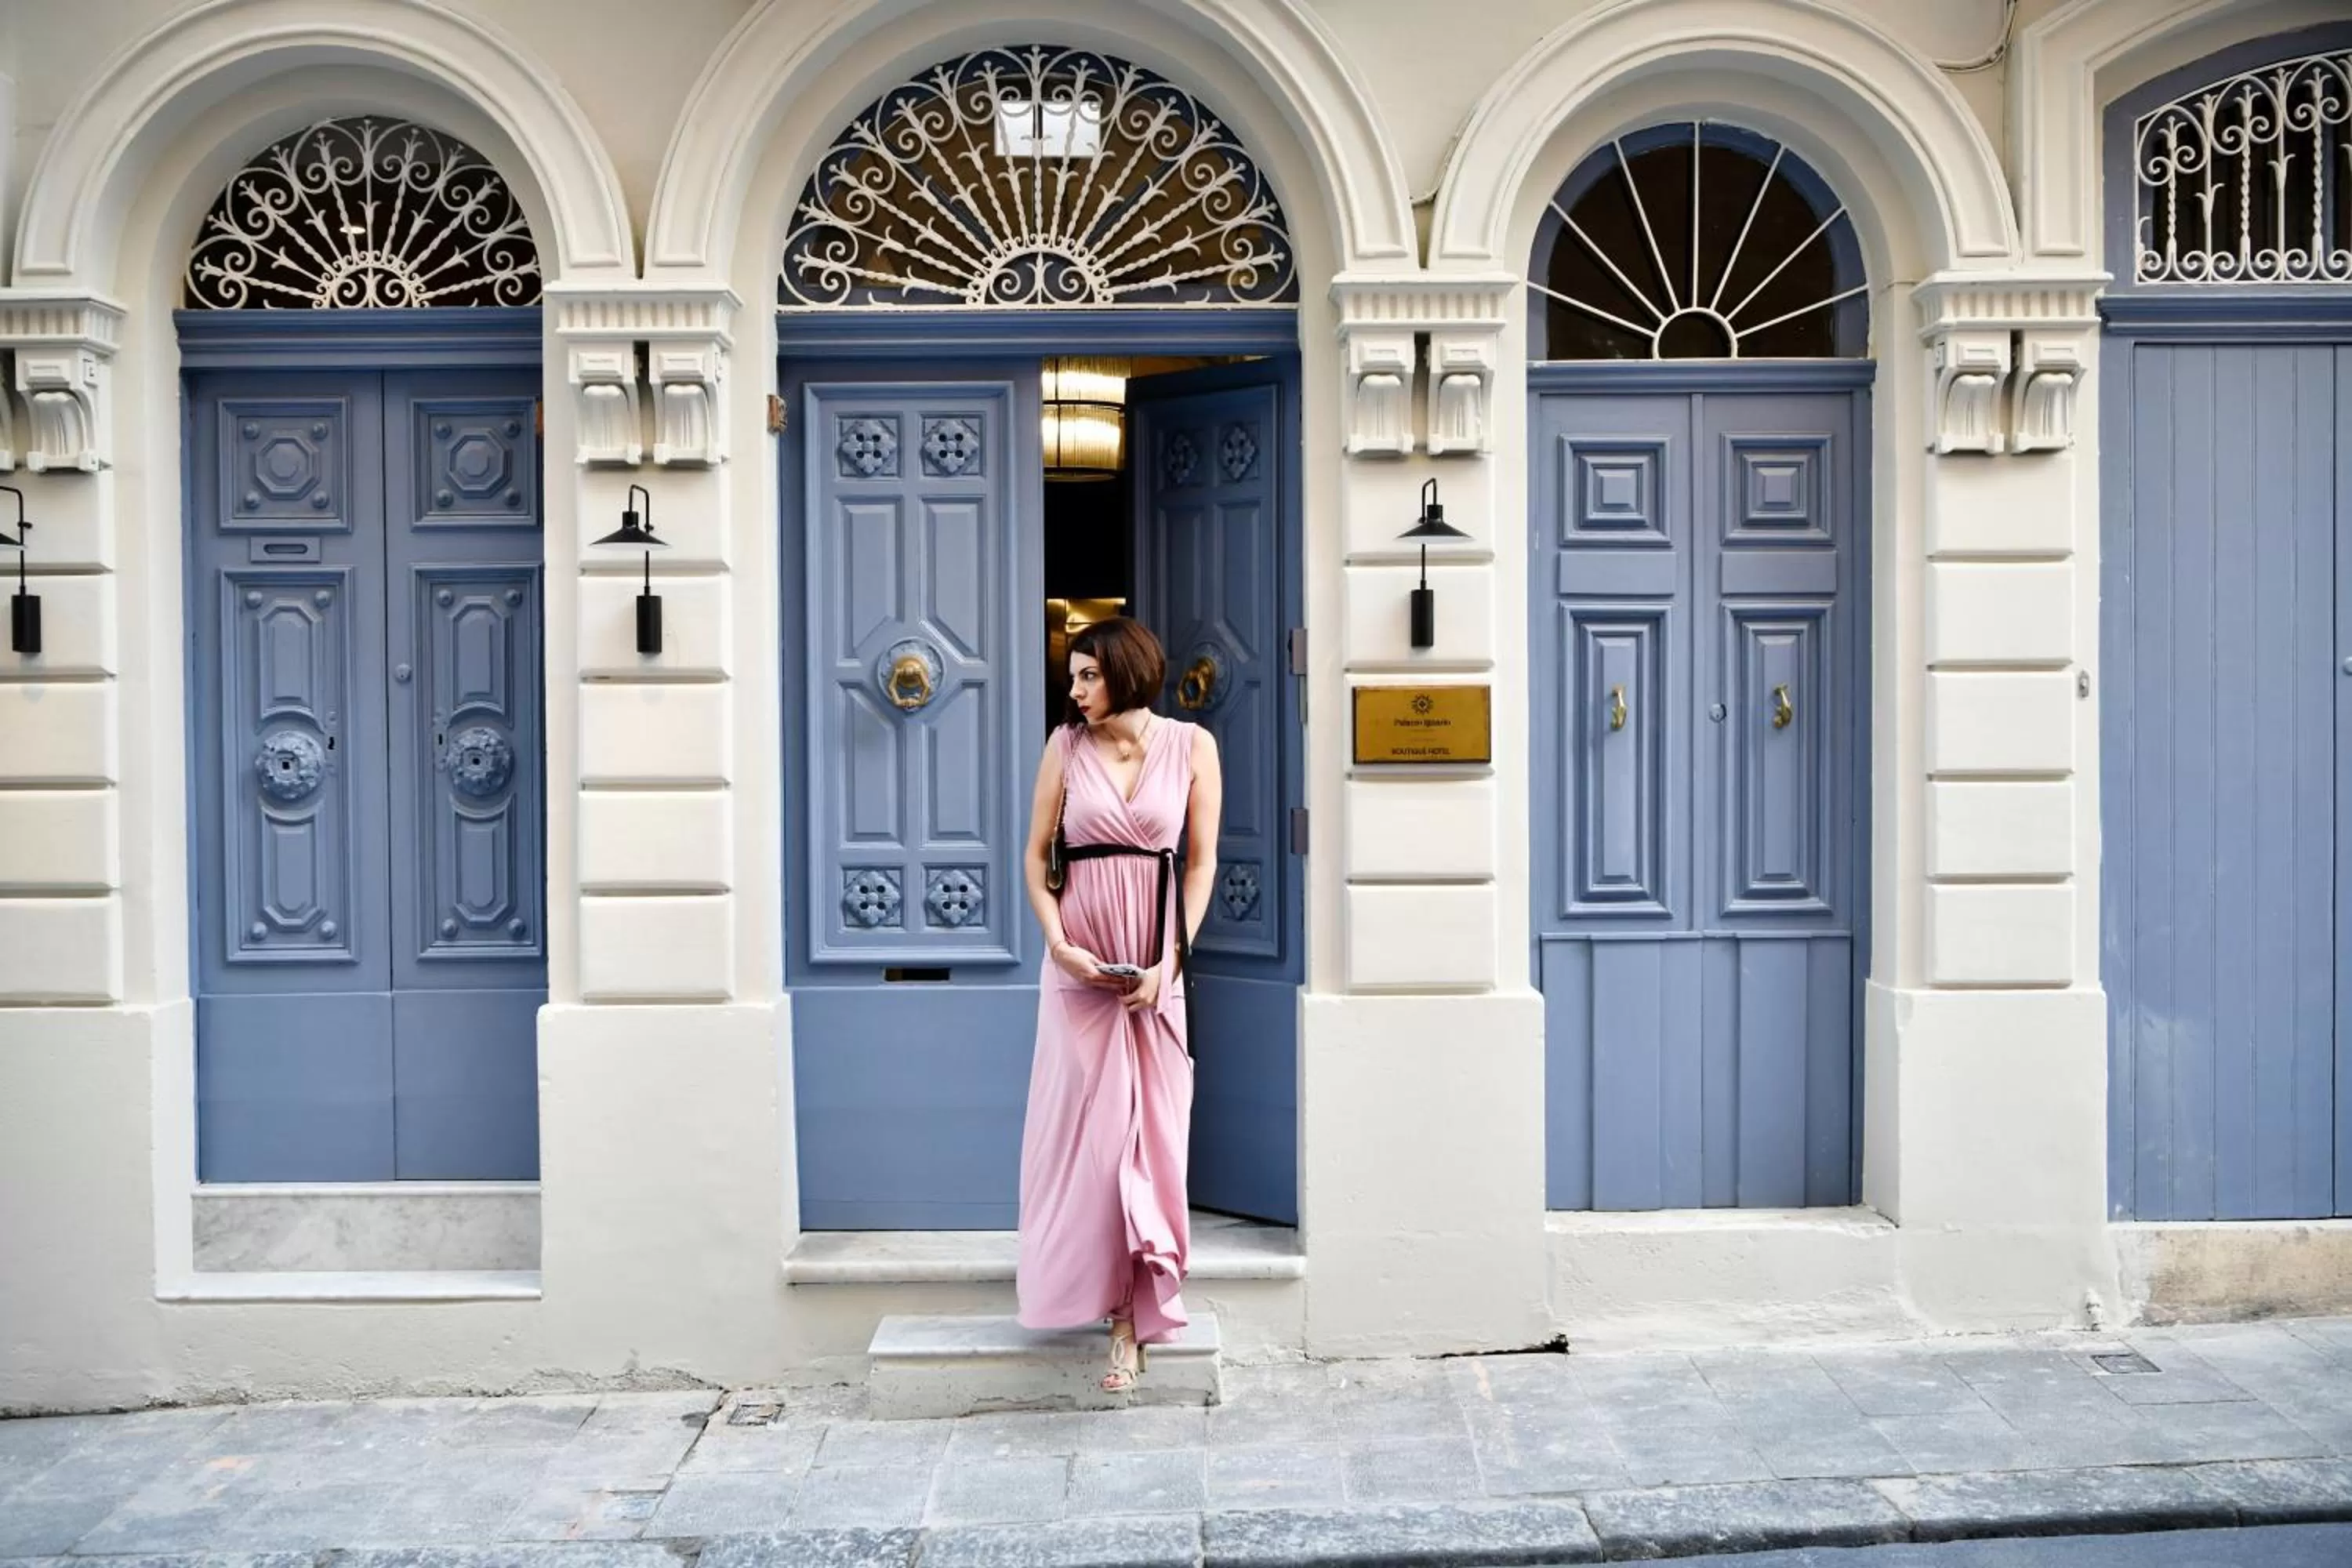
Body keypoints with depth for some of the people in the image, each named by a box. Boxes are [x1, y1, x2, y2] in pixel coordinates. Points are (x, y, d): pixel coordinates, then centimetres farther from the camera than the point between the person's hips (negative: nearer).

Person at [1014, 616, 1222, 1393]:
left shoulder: (1190, 746, -2)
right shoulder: (1066, 745, 0)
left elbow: (1201, 861, 0)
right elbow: (1036, 854, 4)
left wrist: (1170, 960, -7)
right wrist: (1057, 942, -10)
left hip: (1155, 956, 0)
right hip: (1081, 958, 1)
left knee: (1150, 1125, 2)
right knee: (1083, 1122, 1)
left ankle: (1132, 1309, 10)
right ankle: (1125, 1303, 18)